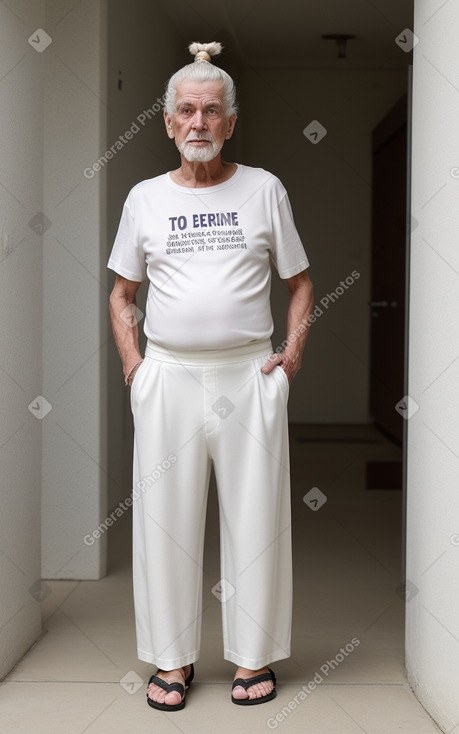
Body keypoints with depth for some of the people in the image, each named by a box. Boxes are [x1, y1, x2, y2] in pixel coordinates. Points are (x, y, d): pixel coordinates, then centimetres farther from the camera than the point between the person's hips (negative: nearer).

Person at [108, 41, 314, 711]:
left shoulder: (264, 190, 5)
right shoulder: (146, 198, 8)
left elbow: (300, 282, 11)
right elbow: (122, 292, 16)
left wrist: (293, 353, -2)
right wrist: (132, 365, 3)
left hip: (250, 375, -1)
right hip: (168, 376, 1)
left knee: (256, 518, 4)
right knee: (166, 517, 5)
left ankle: (254, 656, 19)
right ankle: (174, 659, 19)